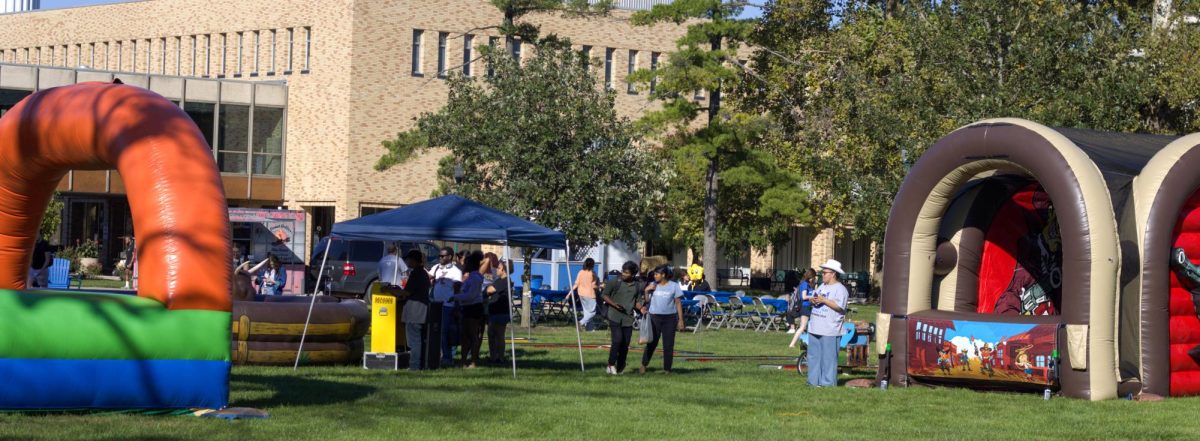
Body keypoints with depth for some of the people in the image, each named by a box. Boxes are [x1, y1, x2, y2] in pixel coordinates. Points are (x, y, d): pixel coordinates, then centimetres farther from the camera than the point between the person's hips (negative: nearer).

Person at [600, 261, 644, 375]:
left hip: (628, 318, 3)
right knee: (617, 340, -18)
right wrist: (614, 304, -14)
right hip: (614, 316, -3)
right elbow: (604, 295, 2)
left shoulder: (637, 286, 5)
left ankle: (620, 368, 19)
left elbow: (637, 301, 14)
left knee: (625, 344, 5)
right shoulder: (615, 283, -4)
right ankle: (611, 364, -2)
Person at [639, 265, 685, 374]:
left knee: (668, 345, 2)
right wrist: (646, 291, -9)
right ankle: (644, 365, 10)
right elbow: (647, 301, 9)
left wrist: (680, 320, -2)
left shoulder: (674, 286, 1)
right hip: (654, 317, 1)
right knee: (651, 342, -1)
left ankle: (667, 369, 9)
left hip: (669, 318, -1)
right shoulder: (652, 286, 8)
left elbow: (678, 303, 2)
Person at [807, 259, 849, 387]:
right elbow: (813, 298, 22)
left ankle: (827, 383, -2)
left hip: (829, 331, -9)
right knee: (813, 356, 10)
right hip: (815, 329, 9)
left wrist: (824, 300, -18)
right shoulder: (822, 287, 18)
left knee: (828, 357, -5)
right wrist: (812, 300, -2)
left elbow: (839, 306, -18)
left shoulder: (840, 289, -9)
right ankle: (813, 381, 17)